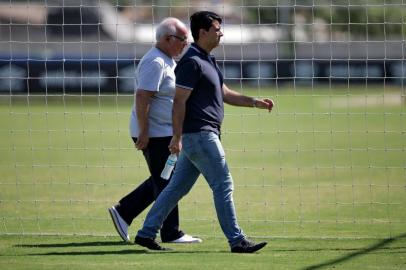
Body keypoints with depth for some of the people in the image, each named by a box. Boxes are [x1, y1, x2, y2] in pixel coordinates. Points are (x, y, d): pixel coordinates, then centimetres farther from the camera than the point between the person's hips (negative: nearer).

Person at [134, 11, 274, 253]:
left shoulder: (209, 60, 17)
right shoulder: (191, 62, -14)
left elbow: (224, 94, 24)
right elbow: (179, 101, -17)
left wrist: (255, 102, 15)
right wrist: (177, 137, -21)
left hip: (204, 135, 10)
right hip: (198, 134, -10)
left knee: (178, 186, 12)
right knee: (223, 185, -7)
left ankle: (147, 233, 16)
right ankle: (237, 241, -5)